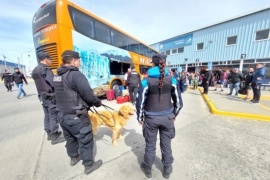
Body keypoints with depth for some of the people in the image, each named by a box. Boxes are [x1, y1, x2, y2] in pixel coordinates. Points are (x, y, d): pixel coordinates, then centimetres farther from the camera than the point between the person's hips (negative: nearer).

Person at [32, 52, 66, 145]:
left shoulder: (35, 70, 14)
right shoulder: (45, 69, -16)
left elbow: (42, 83, 15)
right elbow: (53, 84, -23)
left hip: (42, 96, 10)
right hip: (50, 96, -9)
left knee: (47, 115, 17)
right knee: (54, 117, -2)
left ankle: (49, 134, 29)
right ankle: (54, 137, 7)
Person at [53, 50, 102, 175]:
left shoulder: (57, 76, 6)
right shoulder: (76, 75, -21)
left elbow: (64, 94, 11)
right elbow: (88, 95, -25)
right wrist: (98, 102, -5)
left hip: (62, 114, 9)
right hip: (76, 117, -8)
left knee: (70, 138, 27)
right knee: (85, 141, 10)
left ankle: (73, 158, 49)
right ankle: (89, 165, 28)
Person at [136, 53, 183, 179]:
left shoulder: (146, 81, -14)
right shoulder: (172, 80, -6)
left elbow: (140, 102, -10)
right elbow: (178, 101, 1)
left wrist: (140, 118, 4)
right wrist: (174, 115, 16)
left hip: (151, 118, -2)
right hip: (167, 117, 2)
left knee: (150, 145, 19)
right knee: (166, 144, 21)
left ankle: (147, 169, 43)